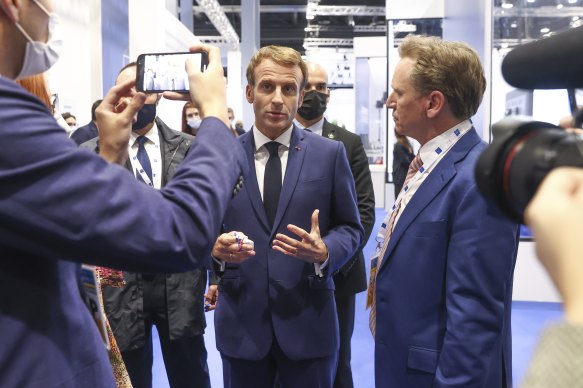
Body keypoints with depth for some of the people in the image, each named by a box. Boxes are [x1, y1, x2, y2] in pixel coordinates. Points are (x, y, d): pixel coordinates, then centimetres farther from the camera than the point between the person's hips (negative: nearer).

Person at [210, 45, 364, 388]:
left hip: (309, 321, 0)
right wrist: (216, 247, -15)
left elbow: (351, 228, 2)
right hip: (240, 321, 1)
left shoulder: (330, 153, -1)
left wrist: (324, 252, -18)